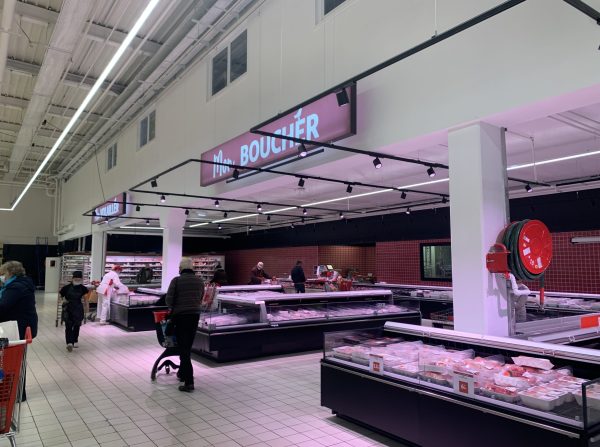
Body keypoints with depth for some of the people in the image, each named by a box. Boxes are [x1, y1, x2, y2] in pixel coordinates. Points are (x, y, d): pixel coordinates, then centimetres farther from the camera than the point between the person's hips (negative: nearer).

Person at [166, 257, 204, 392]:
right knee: (188, 347, 18)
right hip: (195, 315, 4)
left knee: (183, 347, -3)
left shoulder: (176, 280, -7)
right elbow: (200, 300, 10)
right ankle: (182, 373, 32)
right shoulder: (200, 281, 7)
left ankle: (189, 382, -7)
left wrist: (174, 307, 13)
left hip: (180, 316, -4)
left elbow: (168, 299, -7)